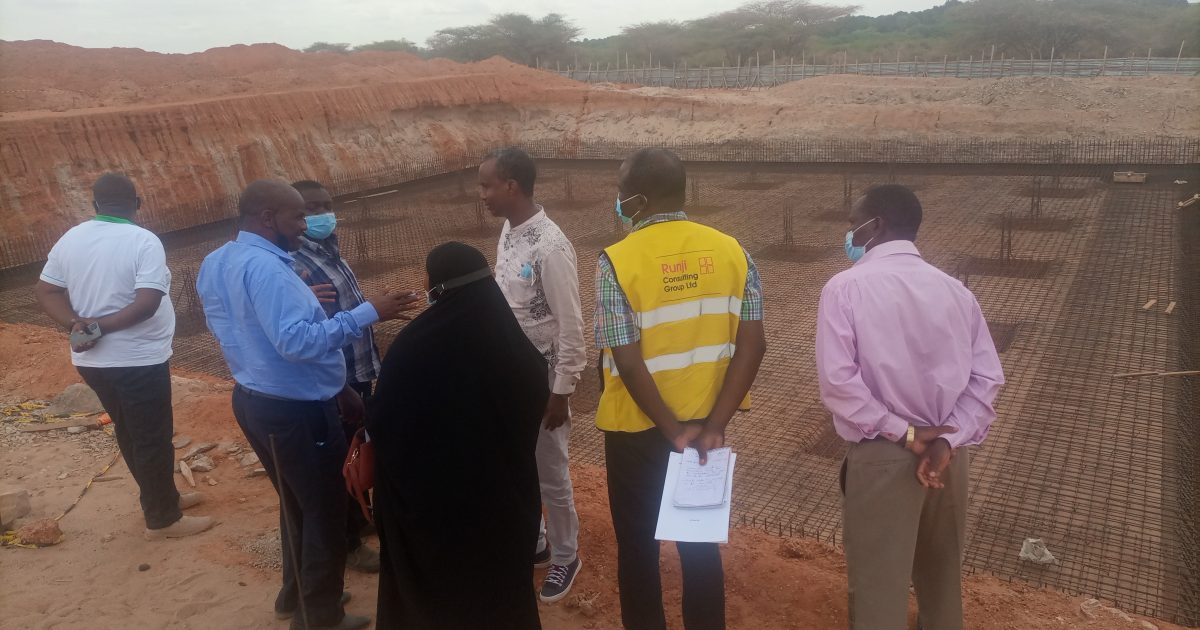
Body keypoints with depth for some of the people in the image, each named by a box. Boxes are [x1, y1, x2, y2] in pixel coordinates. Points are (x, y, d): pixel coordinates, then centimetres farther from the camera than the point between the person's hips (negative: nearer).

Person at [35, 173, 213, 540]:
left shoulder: (70, 239, 3)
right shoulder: (144, 241, -16)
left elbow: (46, 291, 3)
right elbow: (147, 303, -25)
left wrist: (77, 325, -10)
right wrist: (102, 326, -17)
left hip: (91, 360, 7)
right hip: (138, 360, -7)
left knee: (130, 434, 20)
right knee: (152, 438, 6)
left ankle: (162, 497, 36)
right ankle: (163, 519, 17)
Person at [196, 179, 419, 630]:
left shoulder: (215, 263, 6)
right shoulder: (265, 267, -26)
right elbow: (296, 341, -34)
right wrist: (367, 313, -33)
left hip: (255, 399, 10)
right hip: (295, 410, -10)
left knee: (298, 504, 25)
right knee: (324, 512, 8)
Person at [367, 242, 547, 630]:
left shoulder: (412, 348, -23)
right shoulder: (516, 347, -15)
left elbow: (380, 424, -12)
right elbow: (535, 409, 2)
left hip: (428, 497, -2)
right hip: (501, 495, 2)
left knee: (429, 581, 23)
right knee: (498, 582, 24)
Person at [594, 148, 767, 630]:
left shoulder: (618, 261, -16)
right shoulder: (731, 251, -5)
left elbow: (628, 361, -20)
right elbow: (752, 344, -9)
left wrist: (672, 429, -13)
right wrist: (714, 424, -9)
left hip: (639, 428, -4)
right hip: (705, 422, 4)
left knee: (638, 544, 15)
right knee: (701, 537, 20)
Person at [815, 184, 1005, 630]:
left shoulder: (846, 287, -11)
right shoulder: (954, 289, 4)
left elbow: (838, 381, -20)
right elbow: (987, 377, -2)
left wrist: (902, 432, -13)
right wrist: (949, 440, -8)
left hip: (882, 456, -5)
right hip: (947, 454, 5)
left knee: (879, 585, 7)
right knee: (941, 576, 24)